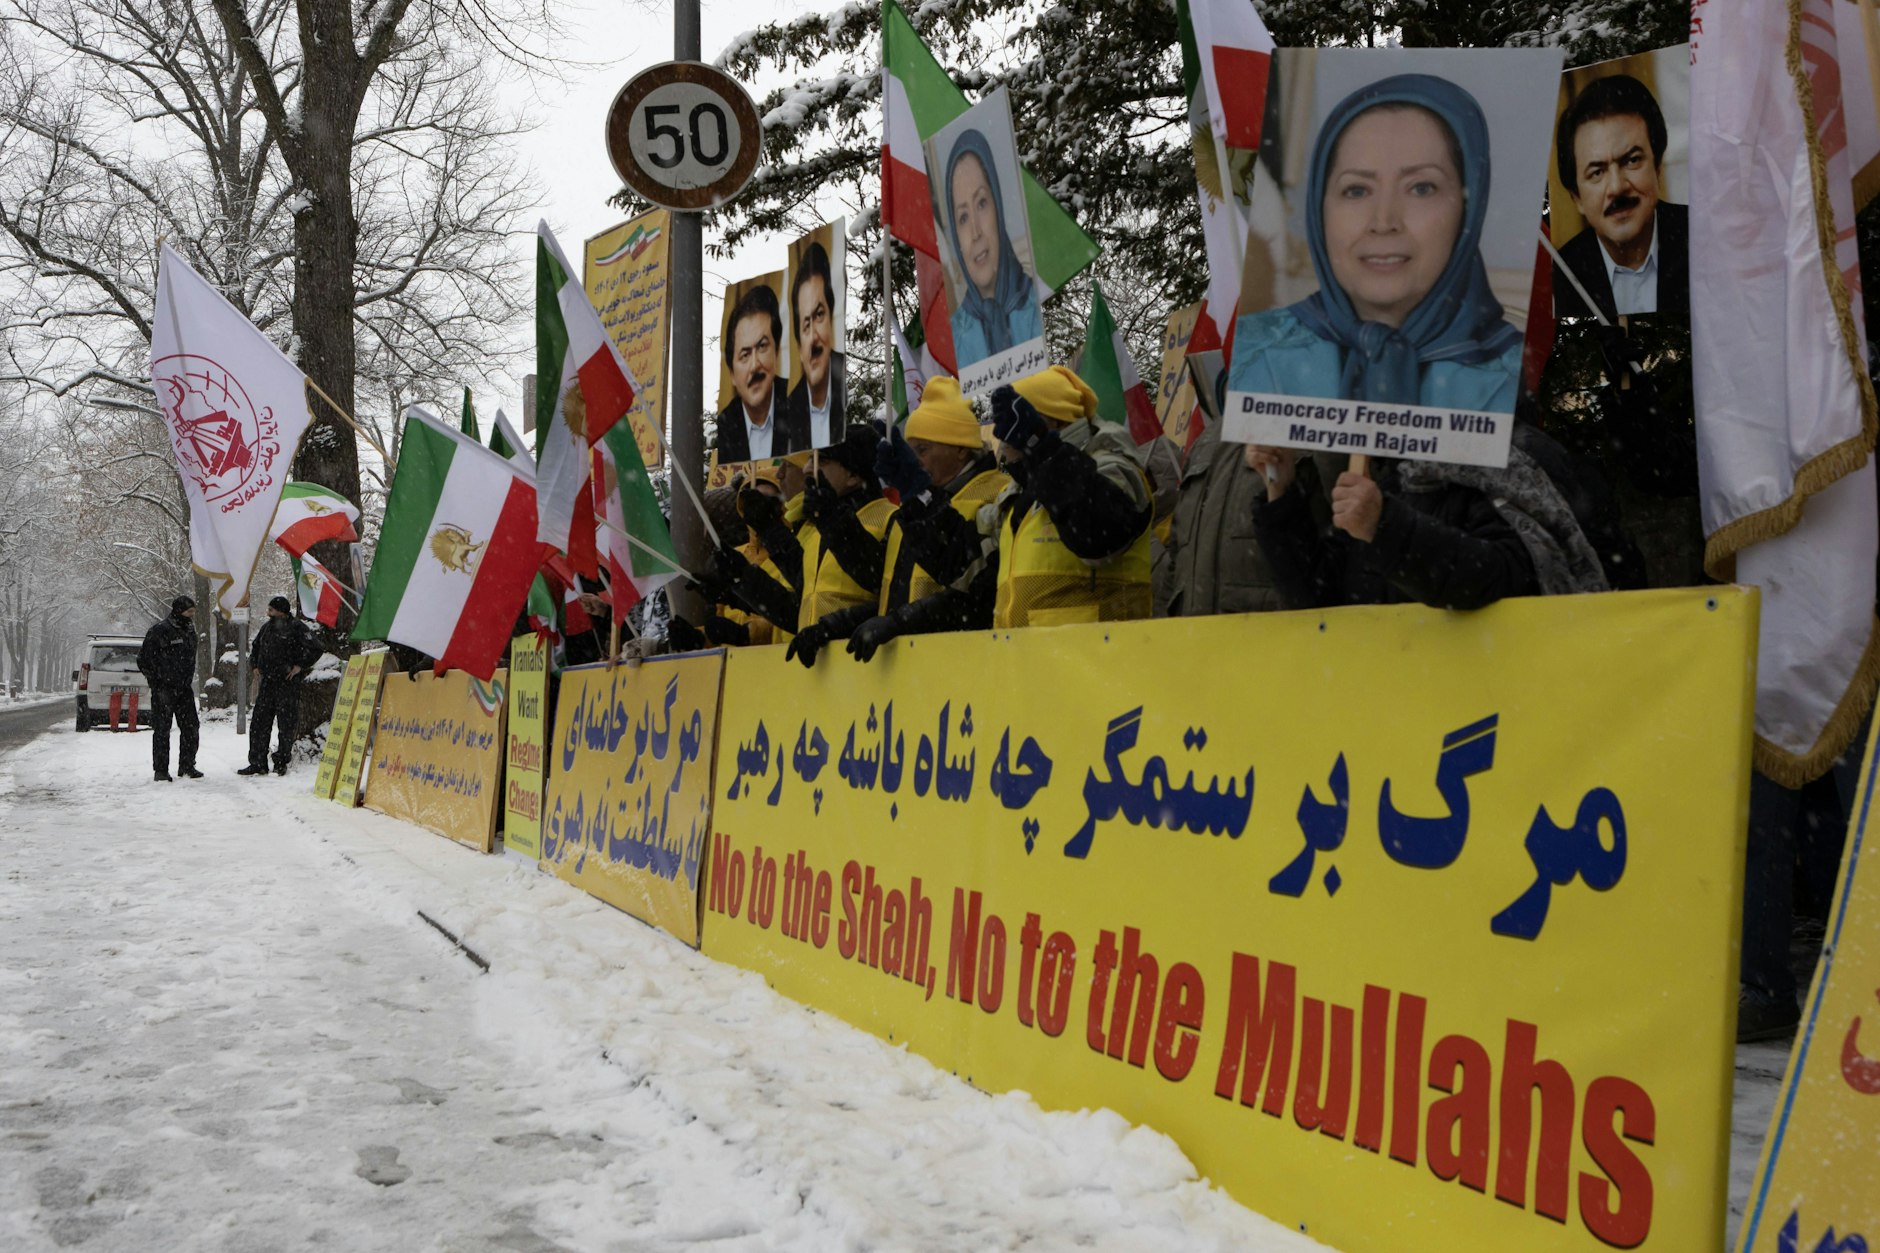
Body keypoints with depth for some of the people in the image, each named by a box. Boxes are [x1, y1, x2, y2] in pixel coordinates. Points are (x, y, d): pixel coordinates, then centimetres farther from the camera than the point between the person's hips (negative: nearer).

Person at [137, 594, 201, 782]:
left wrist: (187, 680, 16)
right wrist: (157, 683, -7)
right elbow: (143, 659, -8)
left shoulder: (189, 631, 12)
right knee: (162, 730, -2)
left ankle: (187, 766, 17)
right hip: (163, 690, -7)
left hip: (184, 689, 7)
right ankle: (161, 770, 4)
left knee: (191, 727, 6)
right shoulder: (159, 631, -11)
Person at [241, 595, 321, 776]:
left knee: (287, 726, -1)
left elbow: (315, 649, -12)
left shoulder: (297, 628, -8)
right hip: (267, 683, 6)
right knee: (258, 723, 3)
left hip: (288, 683, -6)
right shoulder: (267, 627, 14)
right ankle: (257, 763, 7)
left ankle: (281, 763, 9)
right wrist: (254, 665, 19)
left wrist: (299, 666, -11)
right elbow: (255, 646, 32)